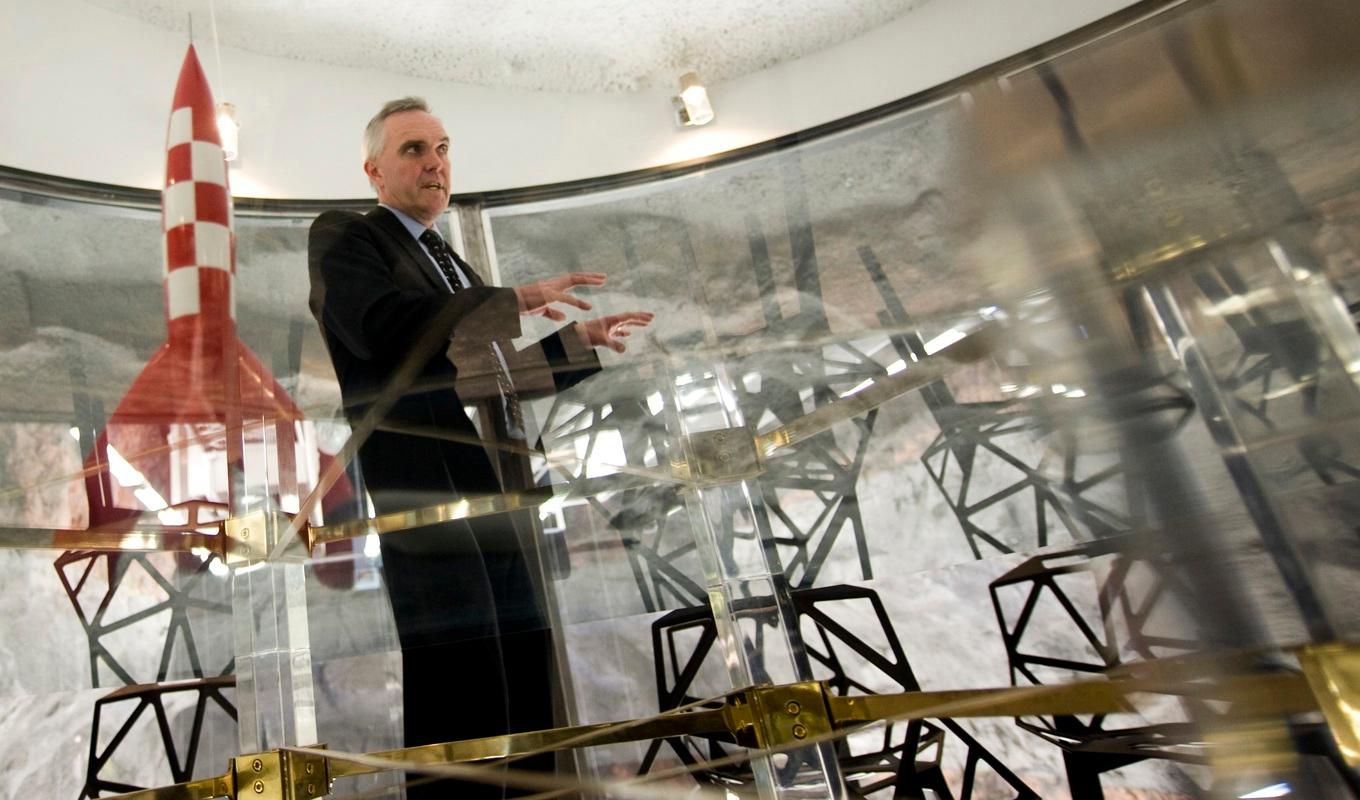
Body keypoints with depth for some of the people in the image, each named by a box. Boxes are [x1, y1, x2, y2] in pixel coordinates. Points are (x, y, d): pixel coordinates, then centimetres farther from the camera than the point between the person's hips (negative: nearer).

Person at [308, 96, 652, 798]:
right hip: (427, 500, -7)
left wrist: (580, 342, 26)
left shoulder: (452, 265, 28)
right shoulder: (341, 236, 5)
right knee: (460, 707, -7)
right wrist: (514, 300, -14)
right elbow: (379, 325, -16)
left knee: (527, 701, 8)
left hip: (499, 502, 8)